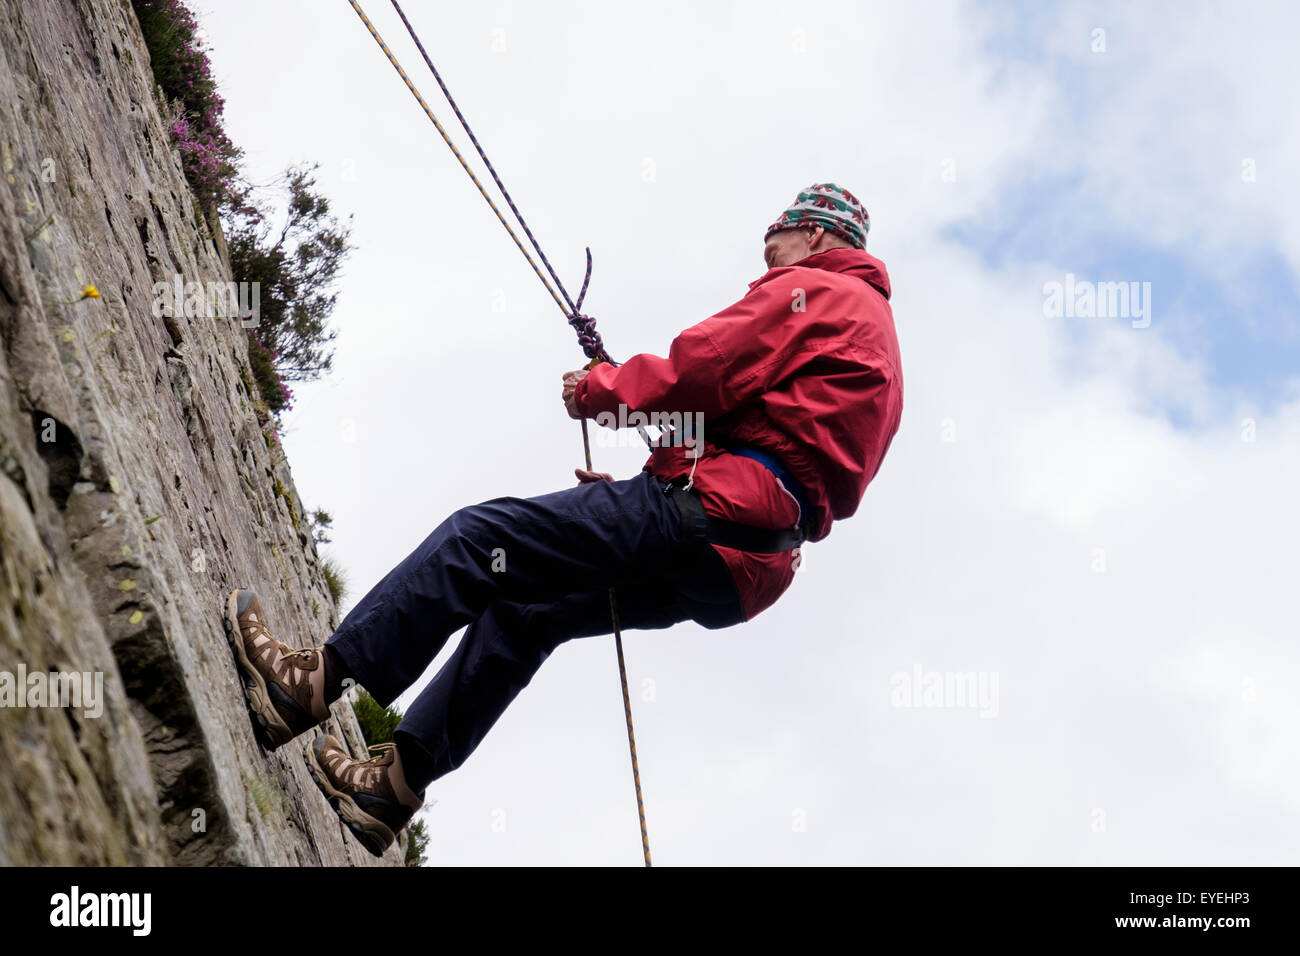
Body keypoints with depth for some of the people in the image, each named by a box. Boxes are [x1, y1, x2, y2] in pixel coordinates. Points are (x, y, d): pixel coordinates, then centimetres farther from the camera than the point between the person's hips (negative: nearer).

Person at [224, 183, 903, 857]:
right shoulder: (870, 321, 32)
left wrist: (598, 389, 6)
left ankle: (315, 681, -16)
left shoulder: (815, 288, 2)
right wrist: (637, 496, 25)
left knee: (480, 537, -12)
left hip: (714, 509, -10)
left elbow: (702, 369, -11)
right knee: (521, 612, 15)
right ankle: (399, 780, 10)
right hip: (745, 567, 10)